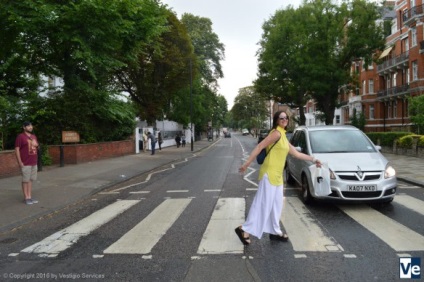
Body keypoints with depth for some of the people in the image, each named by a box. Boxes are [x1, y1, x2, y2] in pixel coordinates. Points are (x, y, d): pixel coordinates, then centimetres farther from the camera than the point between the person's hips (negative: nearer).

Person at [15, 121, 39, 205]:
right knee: (25, 180, 1)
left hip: (34, 163, 6)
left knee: (31, 180, 10)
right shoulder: (20, 137, -7)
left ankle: (30, 197, 16)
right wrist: (20, 162, -14)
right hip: (25, 164, -6)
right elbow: (17, 150, -10)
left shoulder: (34, 136, 14)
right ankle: (26, 198, 8)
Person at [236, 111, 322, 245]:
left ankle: (275, 232, 25)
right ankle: (244, 229, -2)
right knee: (263, 204, -7)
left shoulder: (283, 137, 17)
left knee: (276, 205, 14)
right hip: (269, 173, -9)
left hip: (277, 175, 9)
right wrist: (246, 164, -22)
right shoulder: (276, 133, -12)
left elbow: (296, 153, 25)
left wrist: (313, 159, 29)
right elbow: (259, 146, -18)